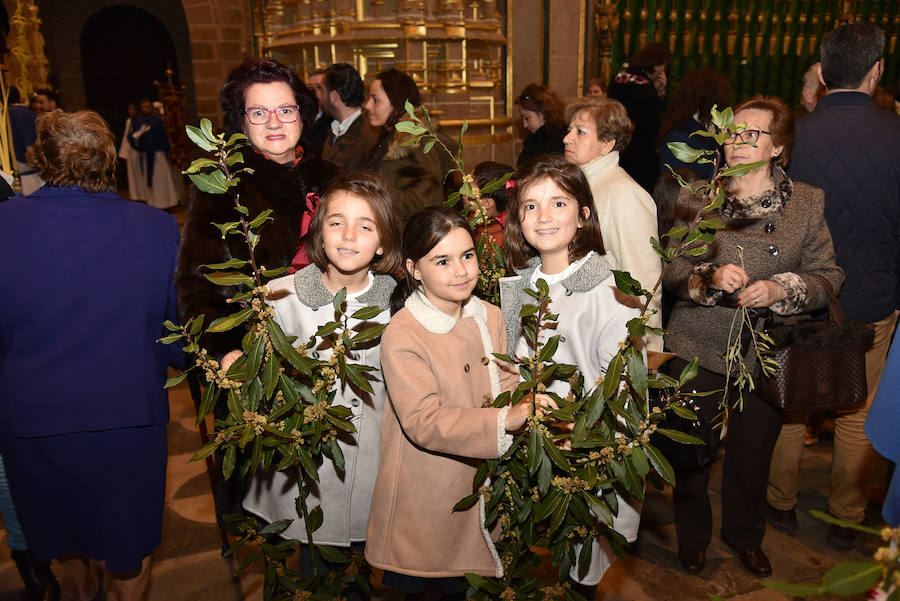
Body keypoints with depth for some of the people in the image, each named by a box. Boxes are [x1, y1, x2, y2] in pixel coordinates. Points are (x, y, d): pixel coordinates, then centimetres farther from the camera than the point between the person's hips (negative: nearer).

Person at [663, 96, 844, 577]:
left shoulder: (808, 202, 1)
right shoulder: (695, 197, 1)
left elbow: (829, 276, 0)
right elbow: (671, 270, -1)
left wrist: (779, 289, -19)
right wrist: (710, 276, -21)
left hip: (766, 352, 1)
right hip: (700, 348, 0)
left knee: (753, 451, 15)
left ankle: (745, 536, 42)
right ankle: (692, 534, 36)